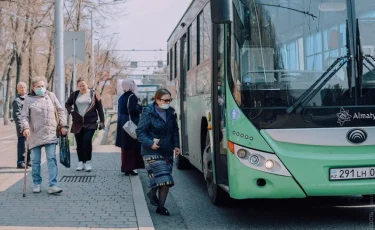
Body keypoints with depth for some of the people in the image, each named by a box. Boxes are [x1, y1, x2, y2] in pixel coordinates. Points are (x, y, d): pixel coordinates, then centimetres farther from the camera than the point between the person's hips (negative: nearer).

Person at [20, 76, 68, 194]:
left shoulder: (51, 96, 7)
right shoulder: (29, 99, 2)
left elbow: (60, 110, 13)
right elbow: (24, 116, -1)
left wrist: (63, 125, 7)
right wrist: (25, 127, -18)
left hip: (50, 134, 1)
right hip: (35, 135, 0)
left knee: (52, 159, -7)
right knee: (35, 161, 7)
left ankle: (53, 185, -8)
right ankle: (37, 184, 21)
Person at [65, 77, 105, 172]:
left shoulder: (93, 94, 2)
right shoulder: (74, 95, 8)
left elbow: (99, 108, 2)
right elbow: (67, 104, 21)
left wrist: (102, 121, -1)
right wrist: (71, 111, 0)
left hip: (90, 123, -3)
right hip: (77, 123, 3)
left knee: (87, 141, -14)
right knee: (79, 143, 6)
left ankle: (88, 162, -3)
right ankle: (81, 162, 17)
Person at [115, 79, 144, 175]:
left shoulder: (121, 97, 12)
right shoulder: (132, 96, -14)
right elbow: (133, 110, -25)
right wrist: (141, 108, -8)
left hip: (122, 123, 9)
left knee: (125, 147, 14)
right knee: (131, 147, -2)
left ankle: (125, 167, 20)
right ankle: (129, 168, -2)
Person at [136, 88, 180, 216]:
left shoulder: (171, 113, 8)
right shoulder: (148, 113, -9)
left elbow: (175, 131, 21)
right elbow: (140, 131, -9)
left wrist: (176, 145, 9)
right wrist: (150, 143, -23)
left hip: (167, 152, 6)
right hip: (152, 152, -5)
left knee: (165, 181, 6)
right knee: (164, 179, -13)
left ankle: (160, 207, 19)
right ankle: (153, 194, 15)